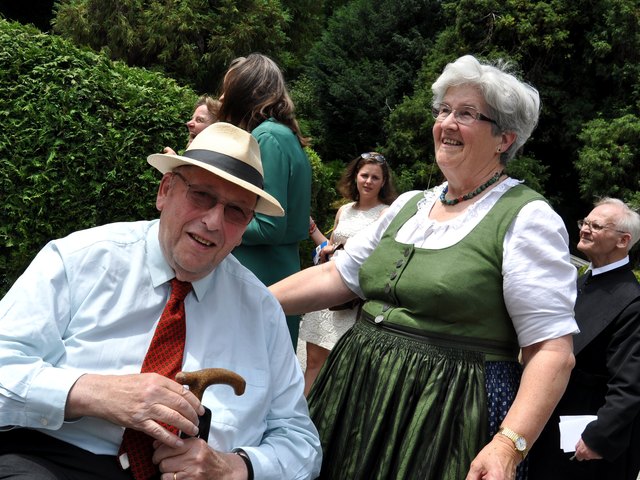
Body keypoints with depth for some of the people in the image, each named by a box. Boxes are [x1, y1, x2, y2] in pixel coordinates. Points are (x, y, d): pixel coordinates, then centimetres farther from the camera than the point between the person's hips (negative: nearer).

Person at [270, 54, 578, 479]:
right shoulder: (410, 205, 10)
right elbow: (336, 276, 13)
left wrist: (509, 445, -25)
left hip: (452, 414, -6)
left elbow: (553, 351, -15)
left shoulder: (526, 219, -10)